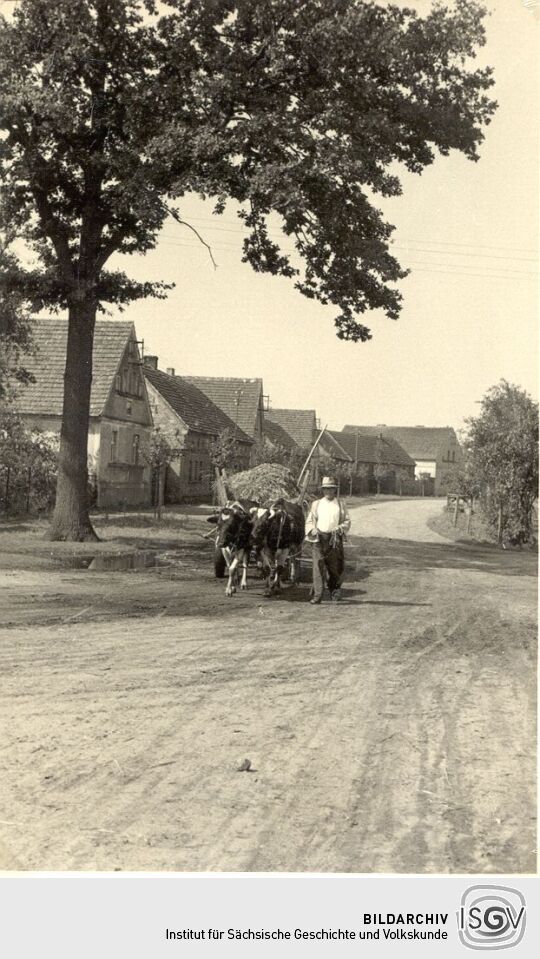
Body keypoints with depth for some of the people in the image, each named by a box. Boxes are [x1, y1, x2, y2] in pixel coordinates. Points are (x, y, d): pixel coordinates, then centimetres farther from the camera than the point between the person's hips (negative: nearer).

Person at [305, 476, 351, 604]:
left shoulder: (340, 504, 9)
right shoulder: (316, 504, 11)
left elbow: (347, 521, 7)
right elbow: (309, 521, 12)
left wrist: (339, 529, -12)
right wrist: (312, 530, -8)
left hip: (335, 539, 0)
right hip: (319, 538, 0)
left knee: (335, 567, 6)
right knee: (318, 566, -9)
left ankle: (335, 592, 27)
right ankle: (317, 596, -10)